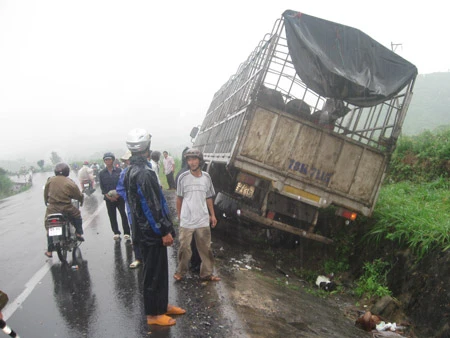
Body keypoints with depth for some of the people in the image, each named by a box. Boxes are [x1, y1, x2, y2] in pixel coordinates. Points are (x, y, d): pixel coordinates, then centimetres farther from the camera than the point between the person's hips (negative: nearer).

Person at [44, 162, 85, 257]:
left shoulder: (50, 180, 2)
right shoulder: (70, 183, -7)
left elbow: (45, 193, 14)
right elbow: (79, 195, 1)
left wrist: (46, 202, 31)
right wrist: (81, 200, 22)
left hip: (52, 209, 3)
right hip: (66, 209, -2)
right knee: (77, 215, 27)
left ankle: (49, 251, 18)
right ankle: (79, 233, 22)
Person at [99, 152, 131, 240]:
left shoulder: (119, 170, -1)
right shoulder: (102, 173, 4)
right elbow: (102, 186, 5)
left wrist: (118, 194, -11)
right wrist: (107, 195, -9)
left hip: (120, 197, -2)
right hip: (108, 198, 2)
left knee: (123, 214, -2)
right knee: (112, 215, 6)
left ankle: (126, 232, 5)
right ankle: (116, 233, 18)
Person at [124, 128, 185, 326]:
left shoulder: (132, 171, 10)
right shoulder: (144, 173, -22)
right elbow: (152, 207, -24)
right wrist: (165, 231, -18)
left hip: (143, 229, 10)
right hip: (151, 232, -10)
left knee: (159, 269, 19)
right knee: (154, 272, 3)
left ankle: (162, 305, 32)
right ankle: (153, 314, 16)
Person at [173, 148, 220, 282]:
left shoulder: (206, 177, 3)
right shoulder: (183, 177, -4)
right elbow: (179, 198, 5)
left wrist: (212, 215, 11)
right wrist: (179, 216, 4)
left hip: (203, 220, 2)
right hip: (186, 221, -2)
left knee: (206, 248, 7)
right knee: (184, 247, 5)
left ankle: (207, 273, 17)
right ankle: (181, 272, 21)